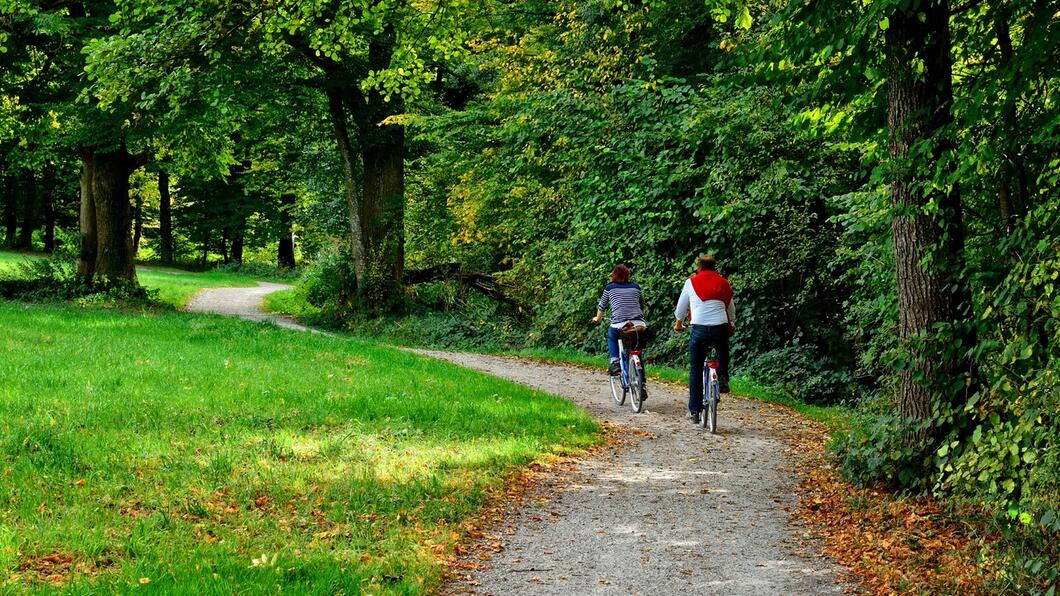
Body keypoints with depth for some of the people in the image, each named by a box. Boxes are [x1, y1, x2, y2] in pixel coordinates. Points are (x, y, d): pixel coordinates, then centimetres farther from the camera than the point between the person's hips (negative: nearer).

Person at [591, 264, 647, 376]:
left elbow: (602, 306, 25)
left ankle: (614, 362, 11)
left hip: (619, 324, -2)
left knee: (611, 336, 29)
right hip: (638, 324, 2)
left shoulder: (609, 288, 10)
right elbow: (642, 306, 31)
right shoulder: (635, 287, 17)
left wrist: (597, 318, 45)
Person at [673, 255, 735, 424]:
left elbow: (681, 306, 19)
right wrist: (732, 324, 46)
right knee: (723, 351, 36)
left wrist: (679, 323, 39)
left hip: (699, 329, -1)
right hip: (720, 328, 1)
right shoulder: (723, 283, 13)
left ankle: (694, 411, 9)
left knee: (696, 370, 9)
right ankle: (722, 378, 13)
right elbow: (731, 308, 26)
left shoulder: (691, 282, 8)